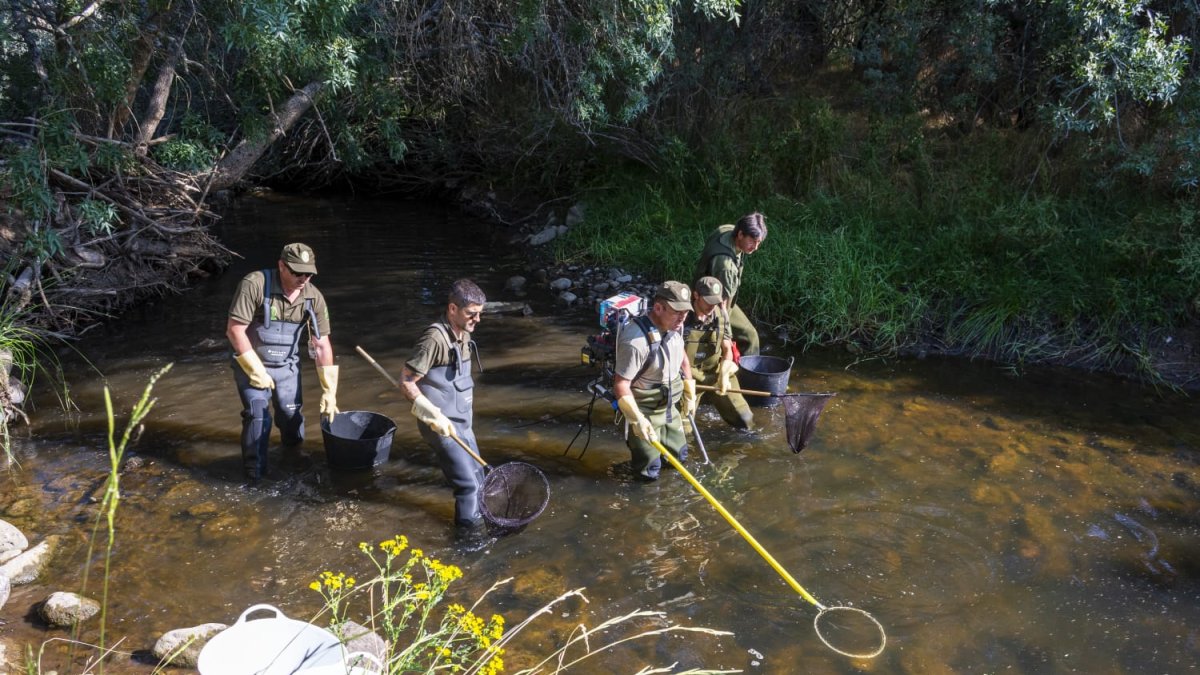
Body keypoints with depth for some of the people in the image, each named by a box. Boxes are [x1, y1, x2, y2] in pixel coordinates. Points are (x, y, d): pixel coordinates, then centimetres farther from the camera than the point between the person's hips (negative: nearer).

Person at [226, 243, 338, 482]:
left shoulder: (314, 297, -11)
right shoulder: (254, 284, -25)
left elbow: (322, 344, -6)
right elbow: (235, 330, -22)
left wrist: (329, 390, -6)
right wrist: (256, 371, -20)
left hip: (287, 366, 4)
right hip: (251, 364, -4)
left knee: (292, 416, 9)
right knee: (258, 417, -12)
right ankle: (255, 475, 6)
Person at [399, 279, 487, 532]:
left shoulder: (464, 334, 5)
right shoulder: (435, 337, -22)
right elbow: (407, 382, -20)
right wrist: (432, 415, -24)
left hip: (461, 420, 9)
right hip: (442, 425, -9)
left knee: (478, 479, 17)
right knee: (468, 484, -7)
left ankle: (476, 523, 34)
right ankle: (467, 534, 9)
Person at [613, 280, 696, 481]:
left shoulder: (675, 326, -7)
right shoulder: (636, 340, -32)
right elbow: (621, 384, -26)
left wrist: (690, 395, 15)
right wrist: (637, 420, -26)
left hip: (670, 405, 7)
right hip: (645, 409, -7)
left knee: (679, 456, 19)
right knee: (648, 472, 0)